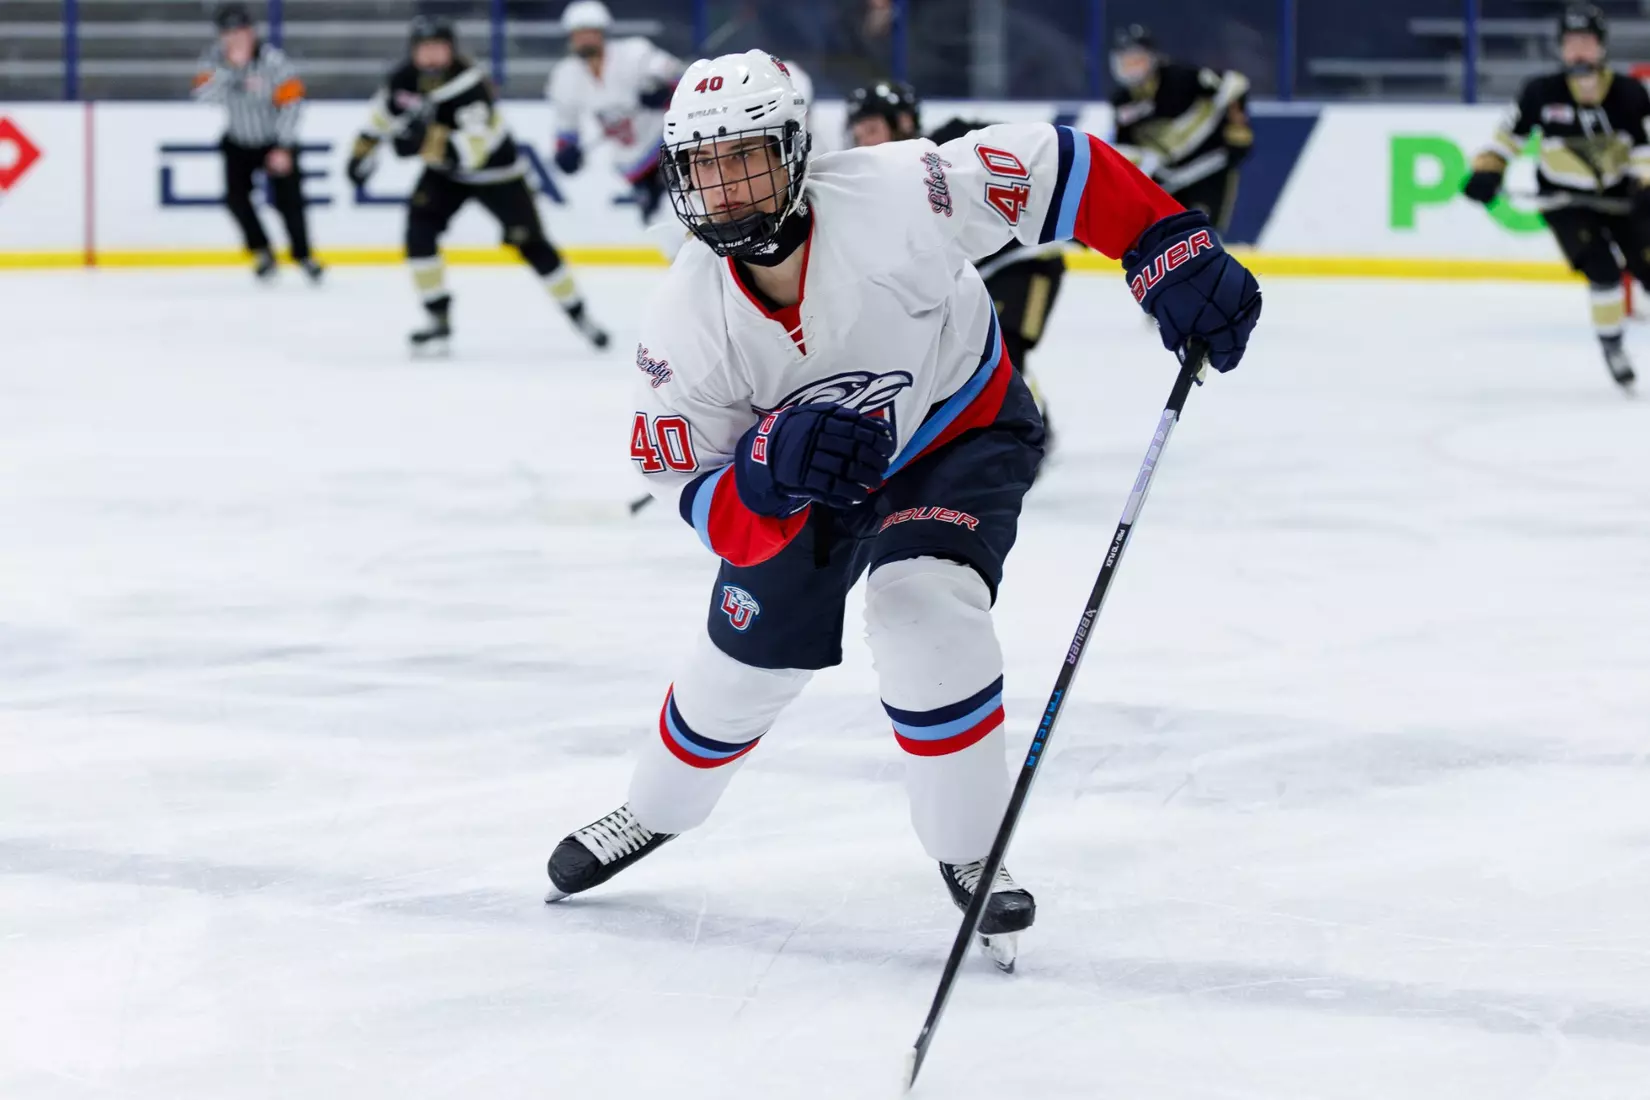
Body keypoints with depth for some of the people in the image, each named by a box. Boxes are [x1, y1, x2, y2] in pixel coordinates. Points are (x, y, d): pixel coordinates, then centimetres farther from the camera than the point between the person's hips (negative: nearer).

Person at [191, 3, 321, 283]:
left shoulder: (273, 60, -24)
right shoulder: (215, 59, -14)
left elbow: (291, 101, -21)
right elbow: (205, 95, -28)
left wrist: (284, 149, -23)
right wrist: (230, 67, -39)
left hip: (274, 140, -3)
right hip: (239, 142, 3)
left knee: (288, 198, -8)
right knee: (235, 196, -14)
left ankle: (302, 255, 13)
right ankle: (262, 251, 5)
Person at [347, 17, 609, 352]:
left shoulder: (469, 85, -35)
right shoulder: (405, 78, -15)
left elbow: (474, 147, -44)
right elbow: (384, 110, 7)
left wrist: (431, 141, -54)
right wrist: (364, 148, 6)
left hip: (494, 167, -5)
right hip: (444, 172, 5)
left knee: (530, 243, -2)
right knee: (419, 231, -16)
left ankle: (578, 314, 15)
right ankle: (438, 318, -6)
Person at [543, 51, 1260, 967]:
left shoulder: (891, 197, -36)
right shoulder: (688, 322, -25)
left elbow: (1057, 170, -30)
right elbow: (703, 503, -22)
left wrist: (1171, 251, -38)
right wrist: (770, 469, -44)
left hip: (960, 436, -3)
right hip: (802, 480, 3)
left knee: (921, 608, -28)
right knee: (746, 663, 10)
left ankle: (971, 856, -10)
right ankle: (654, 814, 42)